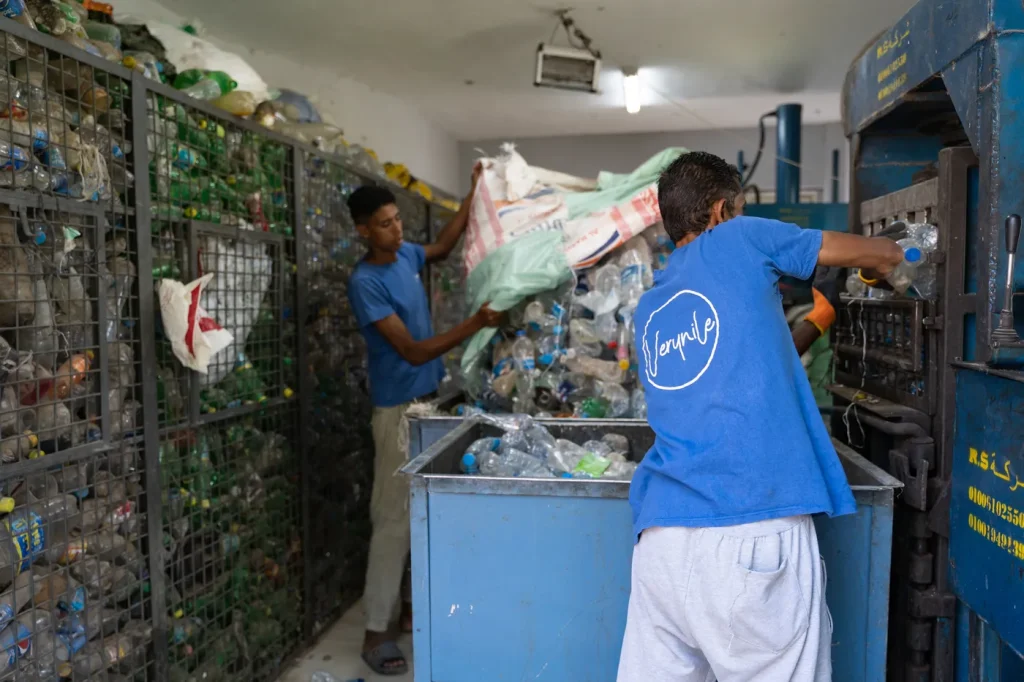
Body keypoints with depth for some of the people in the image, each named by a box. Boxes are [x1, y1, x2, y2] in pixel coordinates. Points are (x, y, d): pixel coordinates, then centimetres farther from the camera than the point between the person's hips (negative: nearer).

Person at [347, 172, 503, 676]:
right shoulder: (365, 283, -19)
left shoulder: (406, 255, 5)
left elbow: (444, 246, 28)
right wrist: (475, 323, -30)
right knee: (394, 518, -4)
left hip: (431, 399, 8)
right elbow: (413, 351, -24)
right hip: (399, 409, -8)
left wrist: (474, 195, 20)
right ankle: (376, 630, 7)